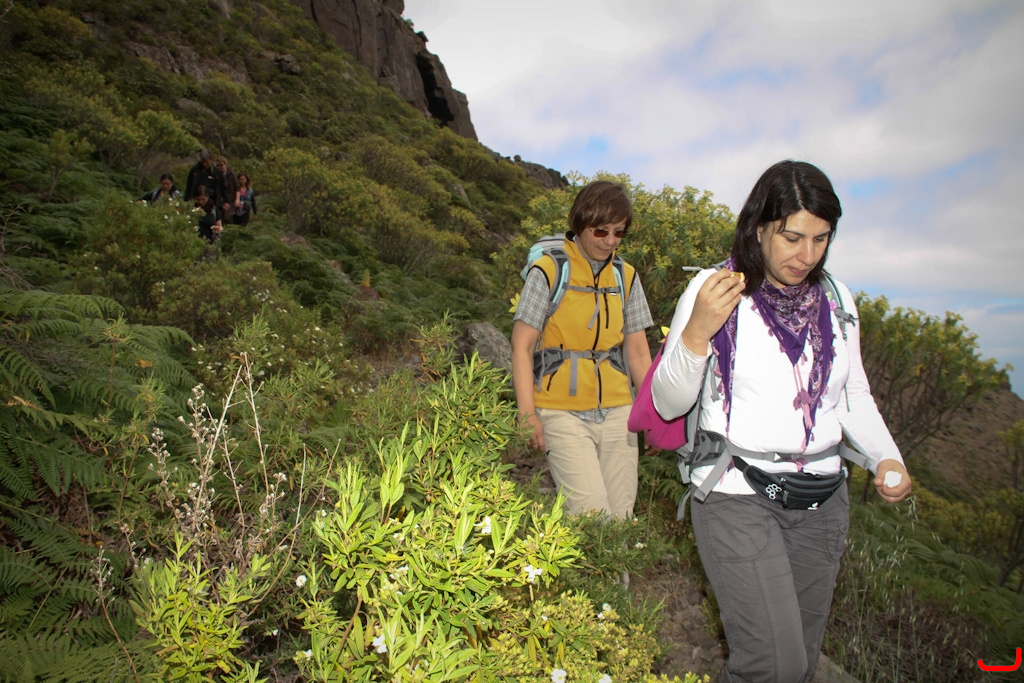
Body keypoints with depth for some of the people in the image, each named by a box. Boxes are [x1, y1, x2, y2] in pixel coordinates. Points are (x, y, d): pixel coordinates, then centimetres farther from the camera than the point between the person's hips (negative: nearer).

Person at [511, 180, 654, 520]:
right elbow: (521, 346, -5)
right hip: (564, 413, -4)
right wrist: (527, 414, -11)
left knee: (621, 516, 4)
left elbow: (638, 351, 14)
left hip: (617, 413, 4)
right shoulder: (549, 271, -3)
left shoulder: (626, 277, 10)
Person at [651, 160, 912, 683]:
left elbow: (855, 397, 17)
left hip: (823, 501, 6)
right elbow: (668, 404, -9)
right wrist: (696, 332, -24)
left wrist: (886, 458, 0)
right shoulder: (714, 290, -9)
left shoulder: (837, 298, 6)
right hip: (736, 496, -5)